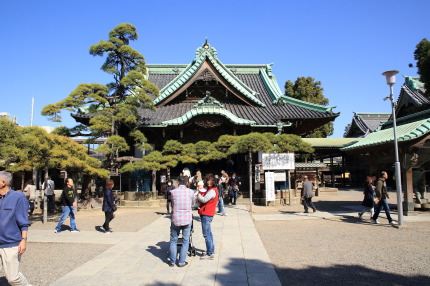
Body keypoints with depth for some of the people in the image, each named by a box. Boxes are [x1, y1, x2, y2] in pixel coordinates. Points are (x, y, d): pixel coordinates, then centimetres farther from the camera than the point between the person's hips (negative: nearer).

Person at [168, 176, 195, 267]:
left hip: (176, 219, 1)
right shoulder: (191, 192, -5)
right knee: (185, 241, 11)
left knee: (173, 240, 15)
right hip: (187, 219, 0)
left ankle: (172, 261, 19)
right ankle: (181, 261, 13)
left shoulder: (173, 192, -5)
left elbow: (173, 204, 8)